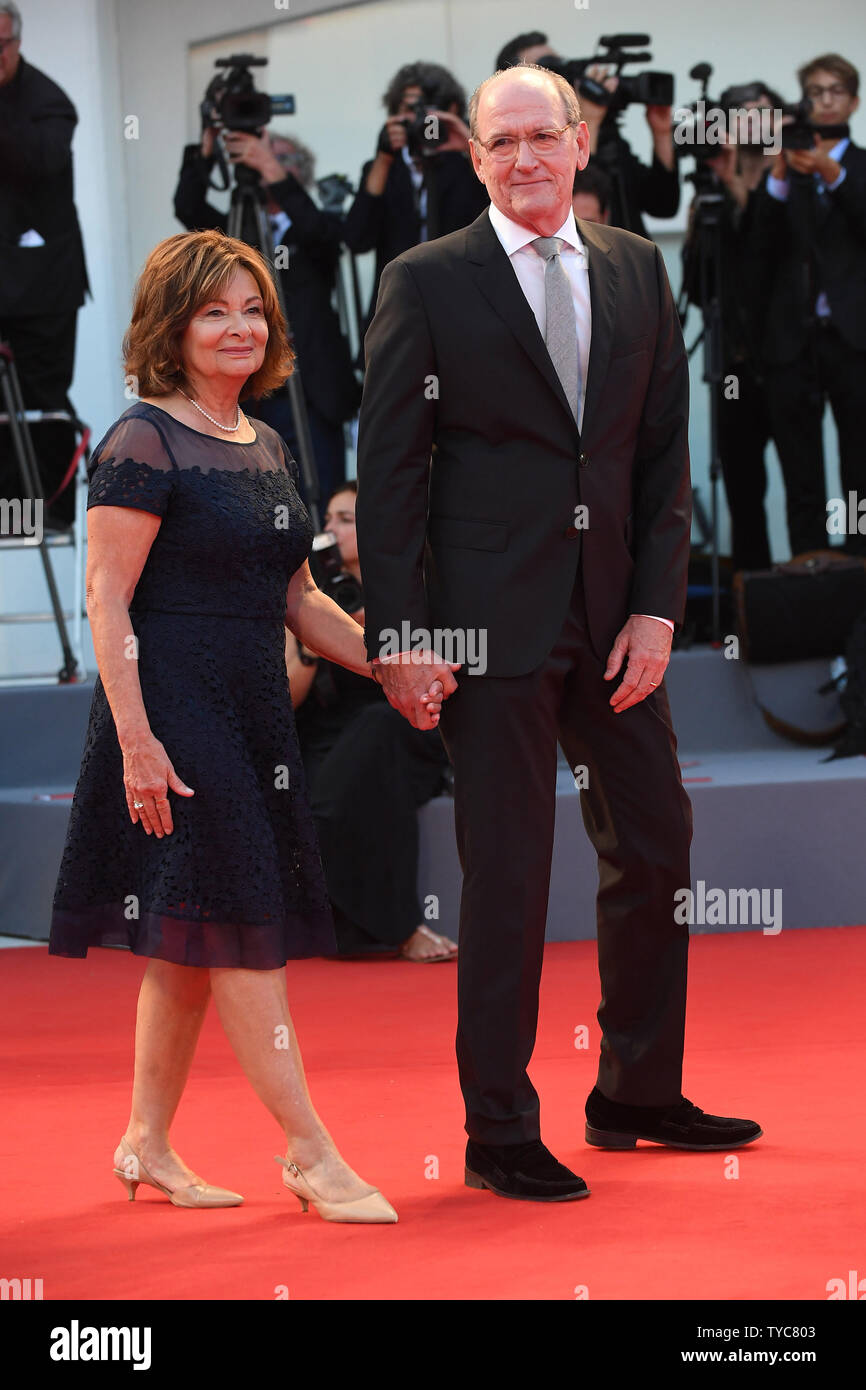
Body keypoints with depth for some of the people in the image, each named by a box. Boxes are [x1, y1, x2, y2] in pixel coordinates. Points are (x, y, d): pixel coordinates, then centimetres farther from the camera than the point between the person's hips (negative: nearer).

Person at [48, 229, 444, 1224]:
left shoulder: (266, 449, 14)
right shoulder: (144, 444, -10)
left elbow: (296, 596, 19)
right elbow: (106, 601, -14)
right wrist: (136, 738, -20)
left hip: (252, 712, 8)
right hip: (174, 707, -8)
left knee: (190, 943, 11)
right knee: (240, 927, -7)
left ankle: (147, 1143, 19)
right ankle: (309, 1153, -4)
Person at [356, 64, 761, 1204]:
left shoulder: (637, 272, 10)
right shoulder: (428, 283, -3)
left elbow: (665, 447, 9)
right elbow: (390, 467, -4)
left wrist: (656, 604, -1)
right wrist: (397, 633, -10)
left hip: (613, 613, 5)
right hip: (492, 616, -5)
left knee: (656, 843, 10)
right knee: (507, 871, -2)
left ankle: (638, 1094, 27)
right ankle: (500, 1135, 9)